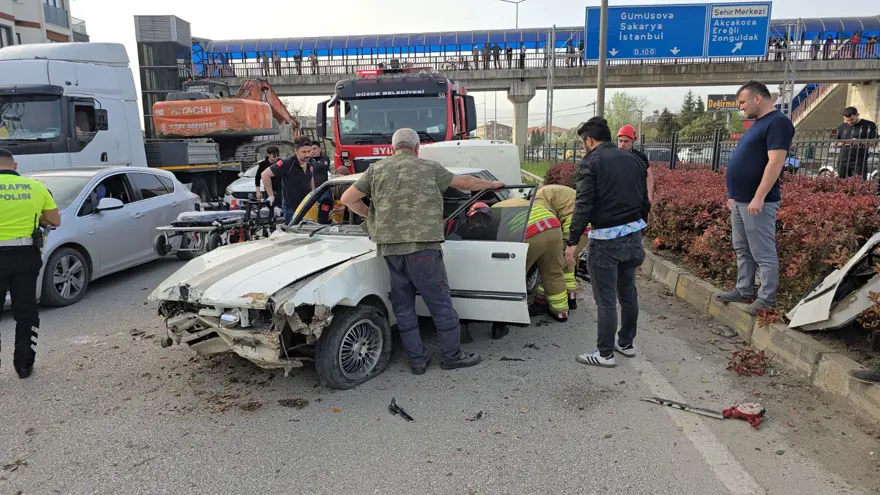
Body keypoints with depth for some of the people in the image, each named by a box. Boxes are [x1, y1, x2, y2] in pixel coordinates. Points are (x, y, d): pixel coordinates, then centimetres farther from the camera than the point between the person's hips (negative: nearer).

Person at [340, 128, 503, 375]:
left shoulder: (377, 169, 11)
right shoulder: (429, 168, 5)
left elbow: (347, 199, 9)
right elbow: (465, 182, 15)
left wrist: (369, 214, 24)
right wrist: (493, 184, 31)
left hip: (389, 246, 4)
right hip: (421, 245, -3)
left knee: (403, 306, 13)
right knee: (440, 302, 7)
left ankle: (416, 360, 19)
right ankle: (452, 356, 16)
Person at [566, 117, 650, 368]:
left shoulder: (590, 163, -10)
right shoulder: (634, 160, 12)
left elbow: (583, 206, -17)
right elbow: (645, 202, 15)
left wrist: (573, 241, -13)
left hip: (606, 238, -7)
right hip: (633, 234, 7)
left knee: (606, 299, 0)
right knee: (628, 292, 18)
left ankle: (605, 354, 8)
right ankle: (627, 343, 31)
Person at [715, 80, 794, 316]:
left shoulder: (777, 122, -12)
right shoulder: (757, 124, 18)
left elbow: (775, 162, -21)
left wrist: (758, 198, -24)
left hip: (758, 202, -10)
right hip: (740, 201, 10)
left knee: (764, 254, -3)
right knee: (742, 251, 16)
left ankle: (766, 300, 4)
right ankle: (744, 291, 25)